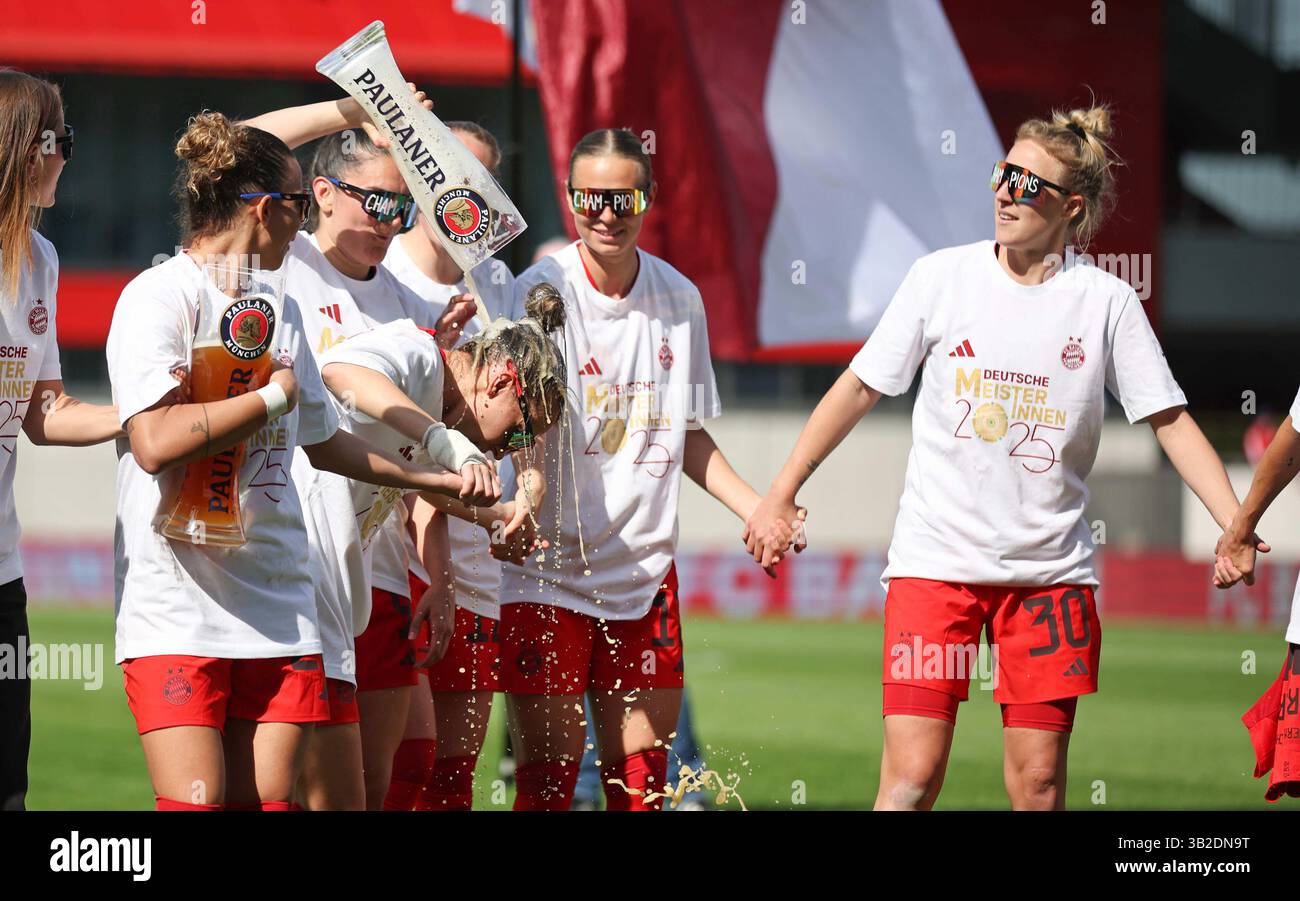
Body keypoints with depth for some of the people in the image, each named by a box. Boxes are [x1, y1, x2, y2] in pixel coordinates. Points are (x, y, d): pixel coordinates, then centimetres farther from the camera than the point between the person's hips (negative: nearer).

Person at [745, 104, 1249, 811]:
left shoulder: (1106, 302, 0)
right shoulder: (942, 276, 0)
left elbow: (1172, 422, 3)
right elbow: (860, 387, 8)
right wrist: (779, 495, 9)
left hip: (1050, 567, 1)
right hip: (935, 559, -1)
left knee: (1038, 783, 0)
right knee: (913, 774, -10)